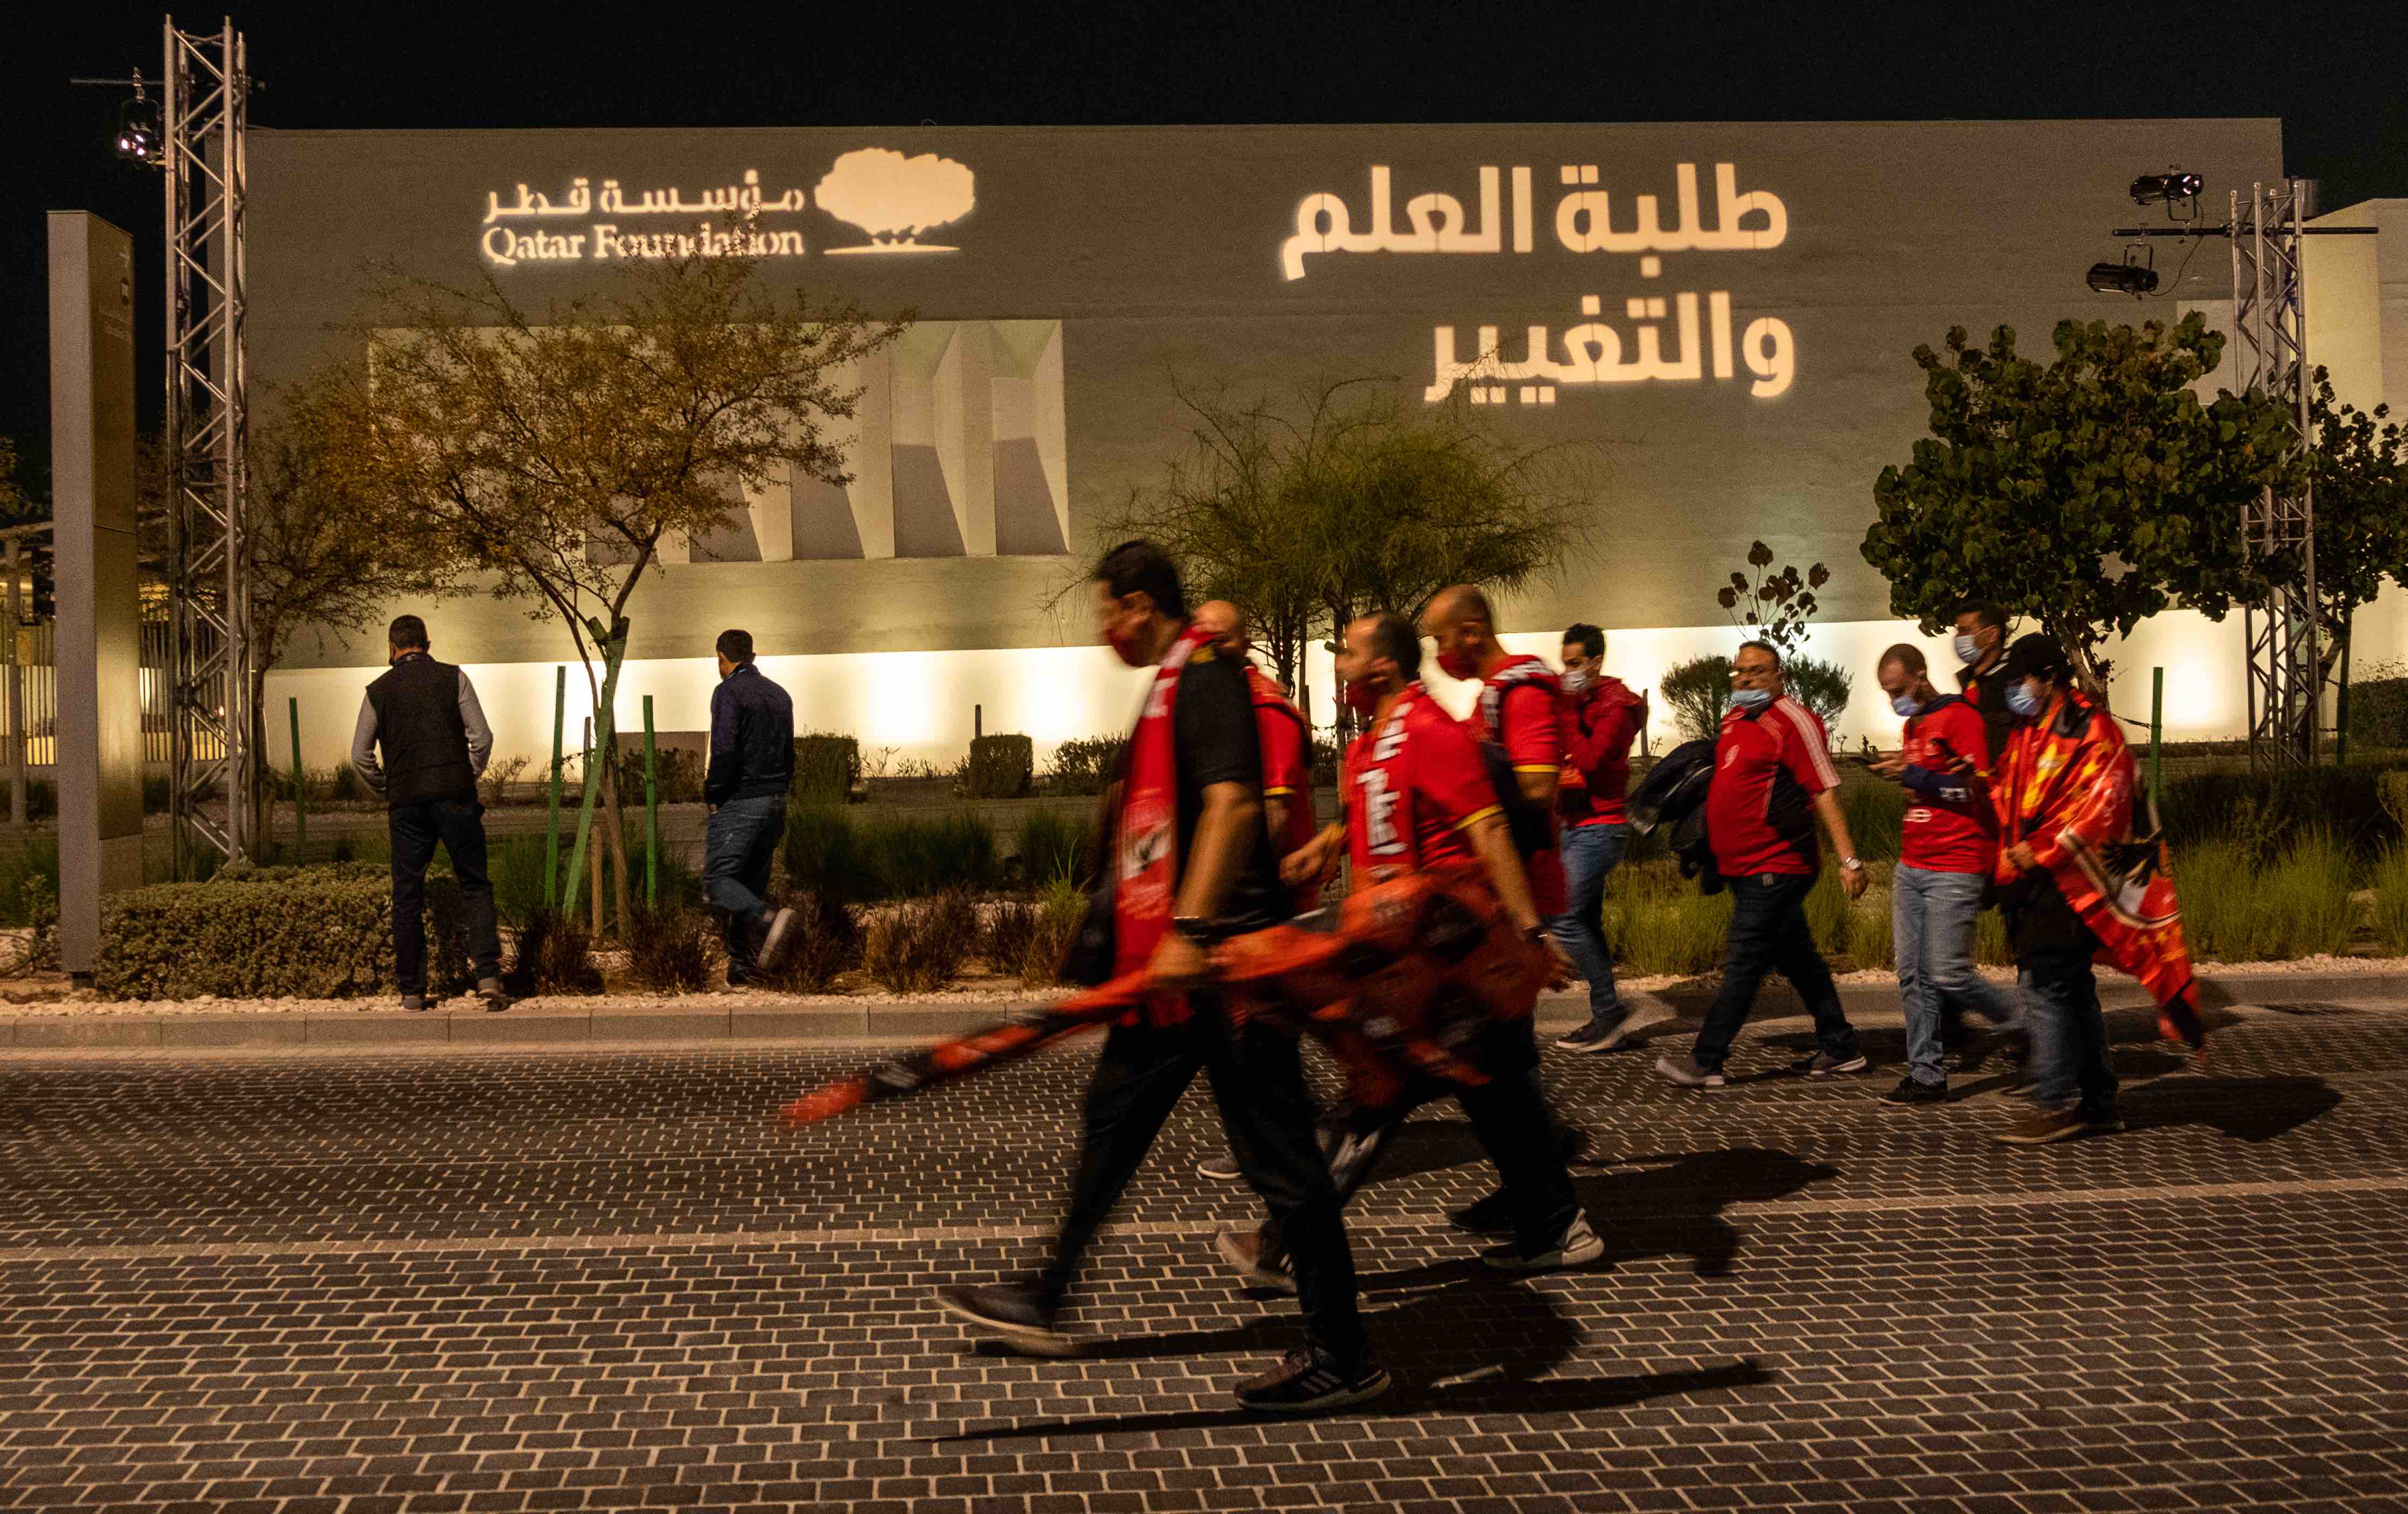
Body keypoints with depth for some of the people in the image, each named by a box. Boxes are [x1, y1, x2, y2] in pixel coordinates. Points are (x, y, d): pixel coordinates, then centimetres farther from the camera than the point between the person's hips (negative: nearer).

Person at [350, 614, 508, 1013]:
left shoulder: (379, 690, 9)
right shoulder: (453, 678, 4)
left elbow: (361, 756, 8)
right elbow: (482, 737, -2)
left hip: (406, 802, 1)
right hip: (455, 796, -1)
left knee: (408, 897, 8)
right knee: (475, 887, 3)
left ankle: (411, 991, 9)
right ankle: (488, 976, -11)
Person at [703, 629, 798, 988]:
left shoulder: (728, 692, -9)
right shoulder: (779, 695, 15)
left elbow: (725, 751, -19)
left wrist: (712, 793, -7)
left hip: (739, 803, -7)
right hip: (775, 803, 7)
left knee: (718, 880, -6)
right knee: (752, 885, 12)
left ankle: (769, 920, -31)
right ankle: (742, 966, 10)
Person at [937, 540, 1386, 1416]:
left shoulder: (1209, 678, -14)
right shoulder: (1168, 686, 17)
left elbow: (1231, 804, -27)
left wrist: (1190, 930, -32)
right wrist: (1152, 939, 29)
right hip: (1172, 961, 11)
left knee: (1278, 1154, -4)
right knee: (1114, 1116, 19)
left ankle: (1344, 1358, 4)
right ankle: (1044, 1303, 33)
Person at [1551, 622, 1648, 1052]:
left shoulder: (1616, 706, -12)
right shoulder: (1580, 703, 14)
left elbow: (1589, 759, -24)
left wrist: (1569, 710, -19)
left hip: (1599, 829, -9)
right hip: (1576, 827, 9)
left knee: (1565, 917, -14)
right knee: (1587, 923, 8)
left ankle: (1608, 1005, -5)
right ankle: (1605, 1022, 12)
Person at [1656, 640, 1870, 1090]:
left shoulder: (1792, 720, -12)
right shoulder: (1733, 721, 13)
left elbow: (1825, 790, -16)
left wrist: (1848, 858, -20)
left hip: (1775, 867, -9)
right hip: (1747, 867, 9)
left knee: (1743, 964, -7)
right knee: (1798, 960, 15)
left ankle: (1706, 1061, -6)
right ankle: (1840, 1048, 24)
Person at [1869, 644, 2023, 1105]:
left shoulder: (1961, 718, -10)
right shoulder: (1912, 726, 18)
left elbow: (1976, 788, -18)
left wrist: (1914, 775, -17)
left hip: (1955, 869, -8)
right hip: (1910, 867, 9)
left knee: (1948, 975, -9)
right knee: (1913, 976, 4)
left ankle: (2026, 1025, 14)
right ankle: (1926, 1075, 8)